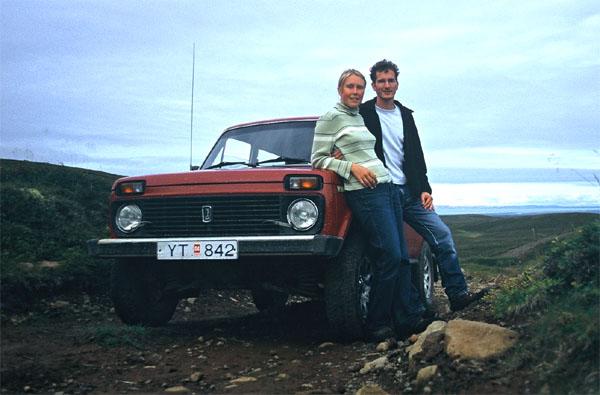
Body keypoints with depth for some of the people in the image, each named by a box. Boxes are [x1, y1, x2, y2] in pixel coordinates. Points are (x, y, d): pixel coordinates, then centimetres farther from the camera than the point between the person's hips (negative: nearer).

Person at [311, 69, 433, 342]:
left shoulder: (361, 117, 20)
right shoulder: (330, 119, -2)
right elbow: (317, 160, -5)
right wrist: (352, 167, -16)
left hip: (387, 187, 8)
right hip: (364, 193, -8)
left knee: (401, 257, 5)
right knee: (390, 257, -13)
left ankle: (409, 318, 9)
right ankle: (377, 325, -3)